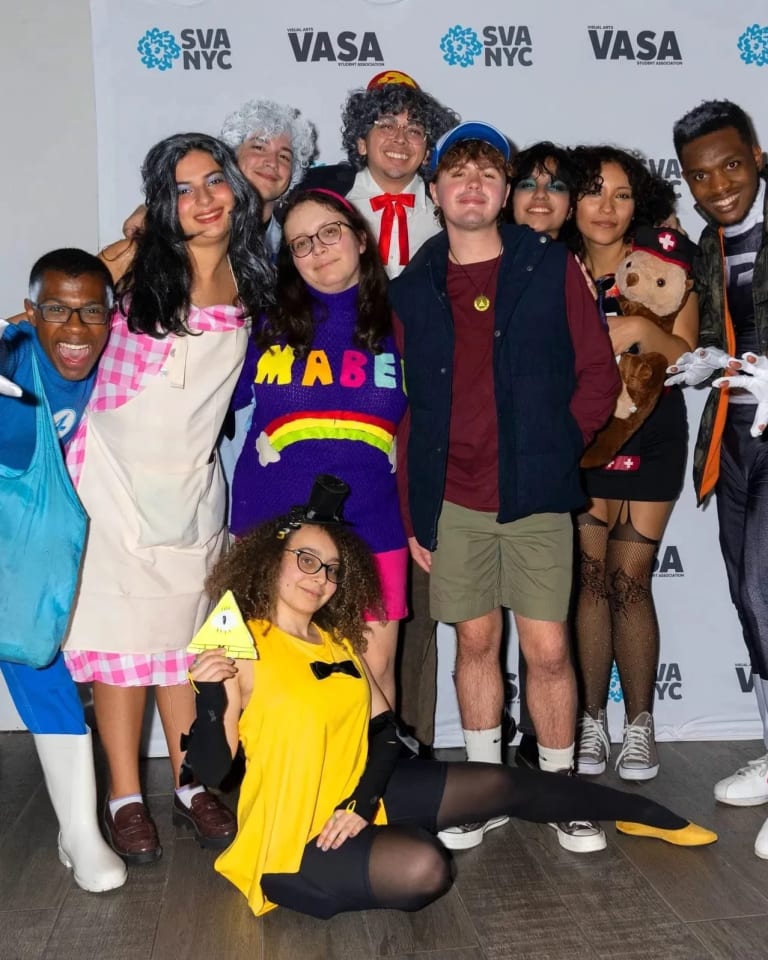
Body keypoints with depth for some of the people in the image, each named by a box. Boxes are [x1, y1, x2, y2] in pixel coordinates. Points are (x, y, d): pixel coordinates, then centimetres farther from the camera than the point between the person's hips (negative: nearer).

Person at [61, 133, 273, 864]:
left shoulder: (247, 285, 3)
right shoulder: (140, 272, -7)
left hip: (192, 484, 3)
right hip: (117, 481, -3)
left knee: (183, 637, 12)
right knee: (122, 636, 2)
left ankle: (189, 785, 25)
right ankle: (124, 798, 17)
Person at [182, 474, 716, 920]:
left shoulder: (338, 641, 7)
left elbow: (383, 729, 5)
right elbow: (209, 768, -20)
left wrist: (363, 800, -12)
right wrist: (210, 697, -38)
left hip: (358, 795, 7)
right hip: (294, 835, -7)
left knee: (500, 785, 9)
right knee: (424, 868, -32)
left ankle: (645, 815, 29)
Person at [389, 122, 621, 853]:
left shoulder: (551, 269, 2)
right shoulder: (412, 290, 7)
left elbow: (598, 376, 3)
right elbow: (409, 408, 8)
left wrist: (553, 450, -5)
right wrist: (412, 511, 6)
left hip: (535, 495, -1)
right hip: (453, 500, 2)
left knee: (547, 649, 1)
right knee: (475, 642, 10)